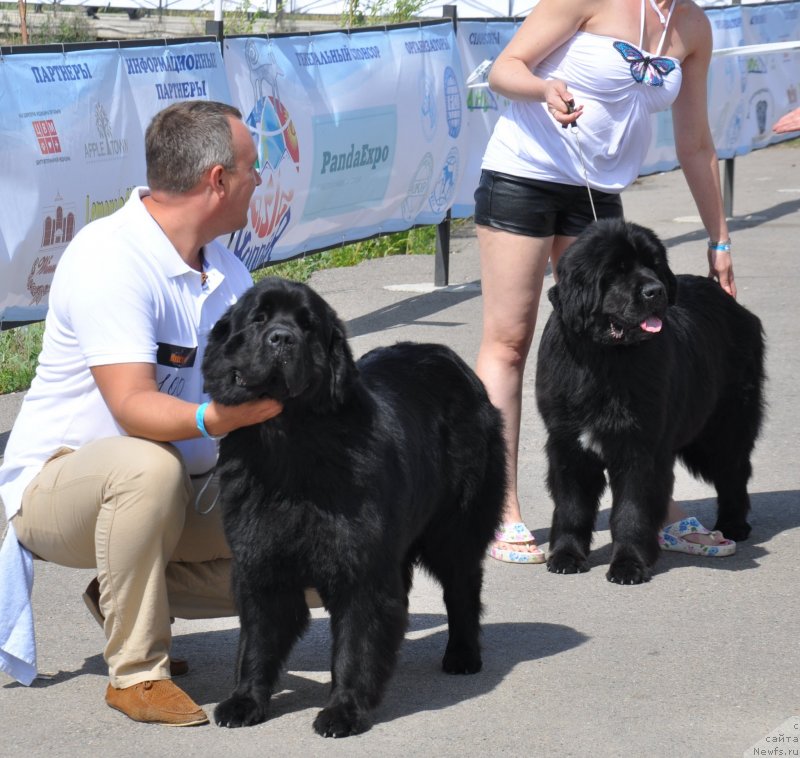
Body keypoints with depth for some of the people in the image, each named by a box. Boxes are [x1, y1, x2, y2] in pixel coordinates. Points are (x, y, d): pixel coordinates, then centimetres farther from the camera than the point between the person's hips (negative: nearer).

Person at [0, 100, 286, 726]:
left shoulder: (225, 268, 7)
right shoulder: (110, 258, -22)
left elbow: (265, 377, 5)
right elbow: (133, 406, -32)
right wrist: (216, 418, -50)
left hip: (182, 492, 8)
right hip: (57, 481, -8)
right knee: (148, 466, -41)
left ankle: (127, 598, 8)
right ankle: (136, 672, -24)